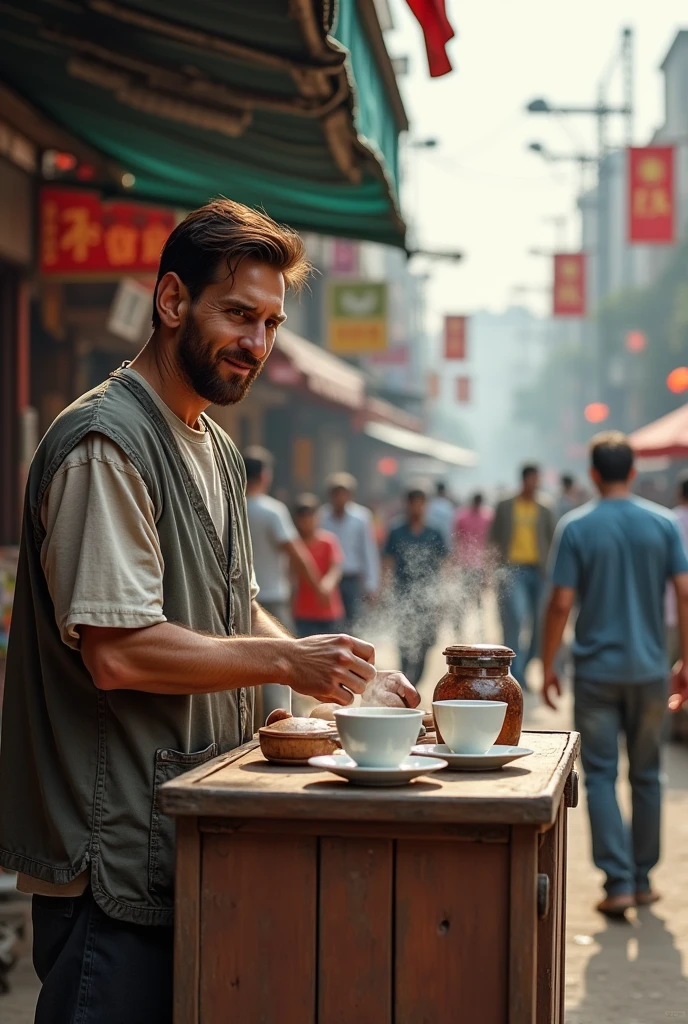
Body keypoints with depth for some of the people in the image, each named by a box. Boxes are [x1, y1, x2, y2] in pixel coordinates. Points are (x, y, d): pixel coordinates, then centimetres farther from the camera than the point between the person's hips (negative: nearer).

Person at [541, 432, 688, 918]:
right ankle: (643, 879, 20)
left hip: (597, 671, -2)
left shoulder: (576, 527, -6)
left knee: (601, 775, 4)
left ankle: (619, 882, -5)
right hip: (649, 669, 2)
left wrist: (548, 667, 1)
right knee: (646, 775, 14)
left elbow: (561, 604, -9)